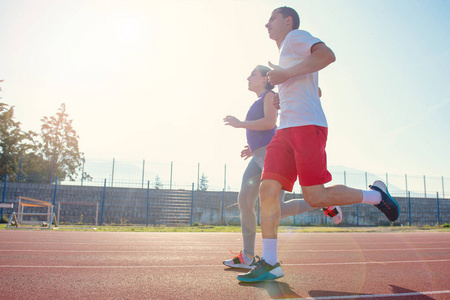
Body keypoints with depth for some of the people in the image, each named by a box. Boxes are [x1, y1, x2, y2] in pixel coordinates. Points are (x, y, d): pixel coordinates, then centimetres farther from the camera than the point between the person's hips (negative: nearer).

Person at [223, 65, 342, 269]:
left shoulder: (270, 95, 1)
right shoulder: (258, 103, 28)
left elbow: (270, 123, -16)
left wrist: (239, 124, -9)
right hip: (258, 158, 9)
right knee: (244, 202, -2)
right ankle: (248, 257, 3)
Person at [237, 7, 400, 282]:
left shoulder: (296, 36, 7)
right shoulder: (286, 52, 33)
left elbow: (328, 55, -13)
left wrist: (286, 74, -12)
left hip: (307, 126, -9)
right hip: (285, 131, 9)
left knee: (315, 197, -12)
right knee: (267, 190, -6)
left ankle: (375, 195, 12)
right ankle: (270, 263, -4)